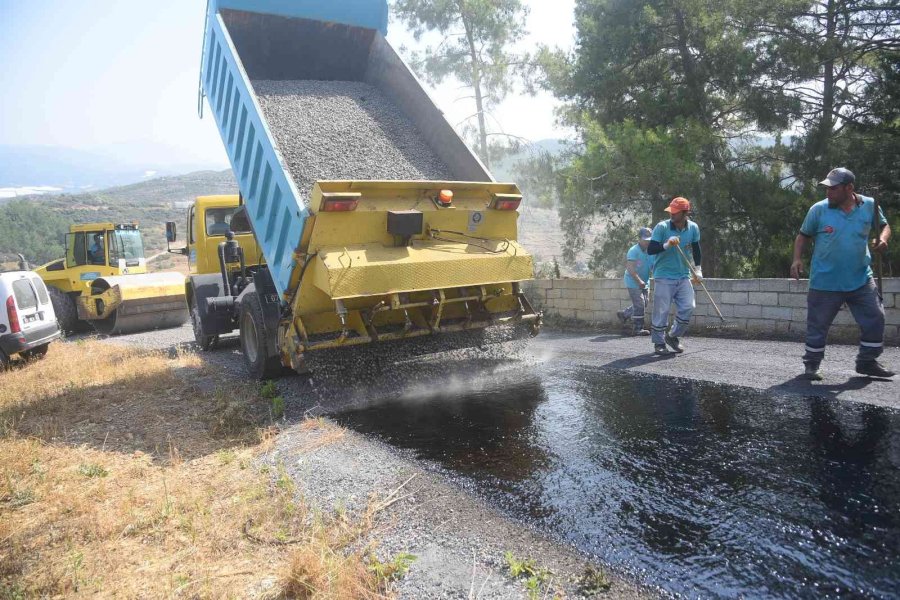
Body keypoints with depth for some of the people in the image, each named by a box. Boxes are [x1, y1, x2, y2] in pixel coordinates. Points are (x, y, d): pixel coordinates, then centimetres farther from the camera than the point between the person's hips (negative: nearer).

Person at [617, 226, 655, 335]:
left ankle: (624, 314, 31)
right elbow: (630, 269, -24)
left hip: (645, 283, 8)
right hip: (633, 283, -8)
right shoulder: (634, 251, -18)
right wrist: (639, 281, -29)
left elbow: (654, 266, 11)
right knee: (639, 305, -8)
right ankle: (638, 329, 1)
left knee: (645, 303, 14)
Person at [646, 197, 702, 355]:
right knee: (661, 311, -2)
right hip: (663, 277, -4)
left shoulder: (693, 228, 2)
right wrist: (667, 245, -29)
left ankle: (673, 336, 18)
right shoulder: (662, 227, -11)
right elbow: (650, 250, -14)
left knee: (688, 307, -3)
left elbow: (696, 249, 18)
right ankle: (659, 343, 13)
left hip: (684, 276, 4)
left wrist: (697, 270, 17)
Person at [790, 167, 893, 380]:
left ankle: (867, 362, 24)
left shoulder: (869, 205, -2)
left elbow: (884, 226, 12)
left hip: (861, 279, 3)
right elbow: (803, 236, 2)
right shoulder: (819, 209, -7)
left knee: (875, 319, 6)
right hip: (825, 281, -3)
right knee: (818, 325, 3)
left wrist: (883, 239, -10)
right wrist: (797, 259, -12)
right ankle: (811, 364, 19)